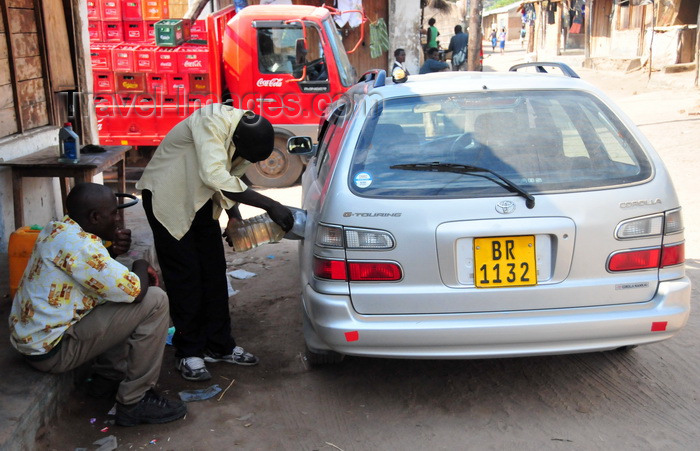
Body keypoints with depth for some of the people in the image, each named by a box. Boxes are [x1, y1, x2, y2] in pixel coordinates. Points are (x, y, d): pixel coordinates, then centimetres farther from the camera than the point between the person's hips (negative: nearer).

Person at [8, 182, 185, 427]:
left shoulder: (59, 228, 4)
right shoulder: (77, 244, -25)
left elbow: (95, 267, 17)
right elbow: (135, 291, -25)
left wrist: (113, 249, -3)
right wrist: (141, 266, -3)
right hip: (51, 349, -10)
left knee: (123, 297, 21)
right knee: (155, 301, -13)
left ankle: (106, 378, 21)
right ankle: (134, 402, -6)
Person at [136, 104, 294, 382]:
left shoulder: (244, 135, -7)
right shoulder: (211, 123, -32)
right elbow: (216, 177, -45)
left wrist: (235, 218, -9)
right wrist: (269, 205, -46)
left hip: (199, 200, 7)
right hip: (167, 198, -7)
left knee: (214, 273, 7)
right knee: (184, 276, -5)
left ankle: (219, 346, 18)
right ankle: (188, 353, 8)